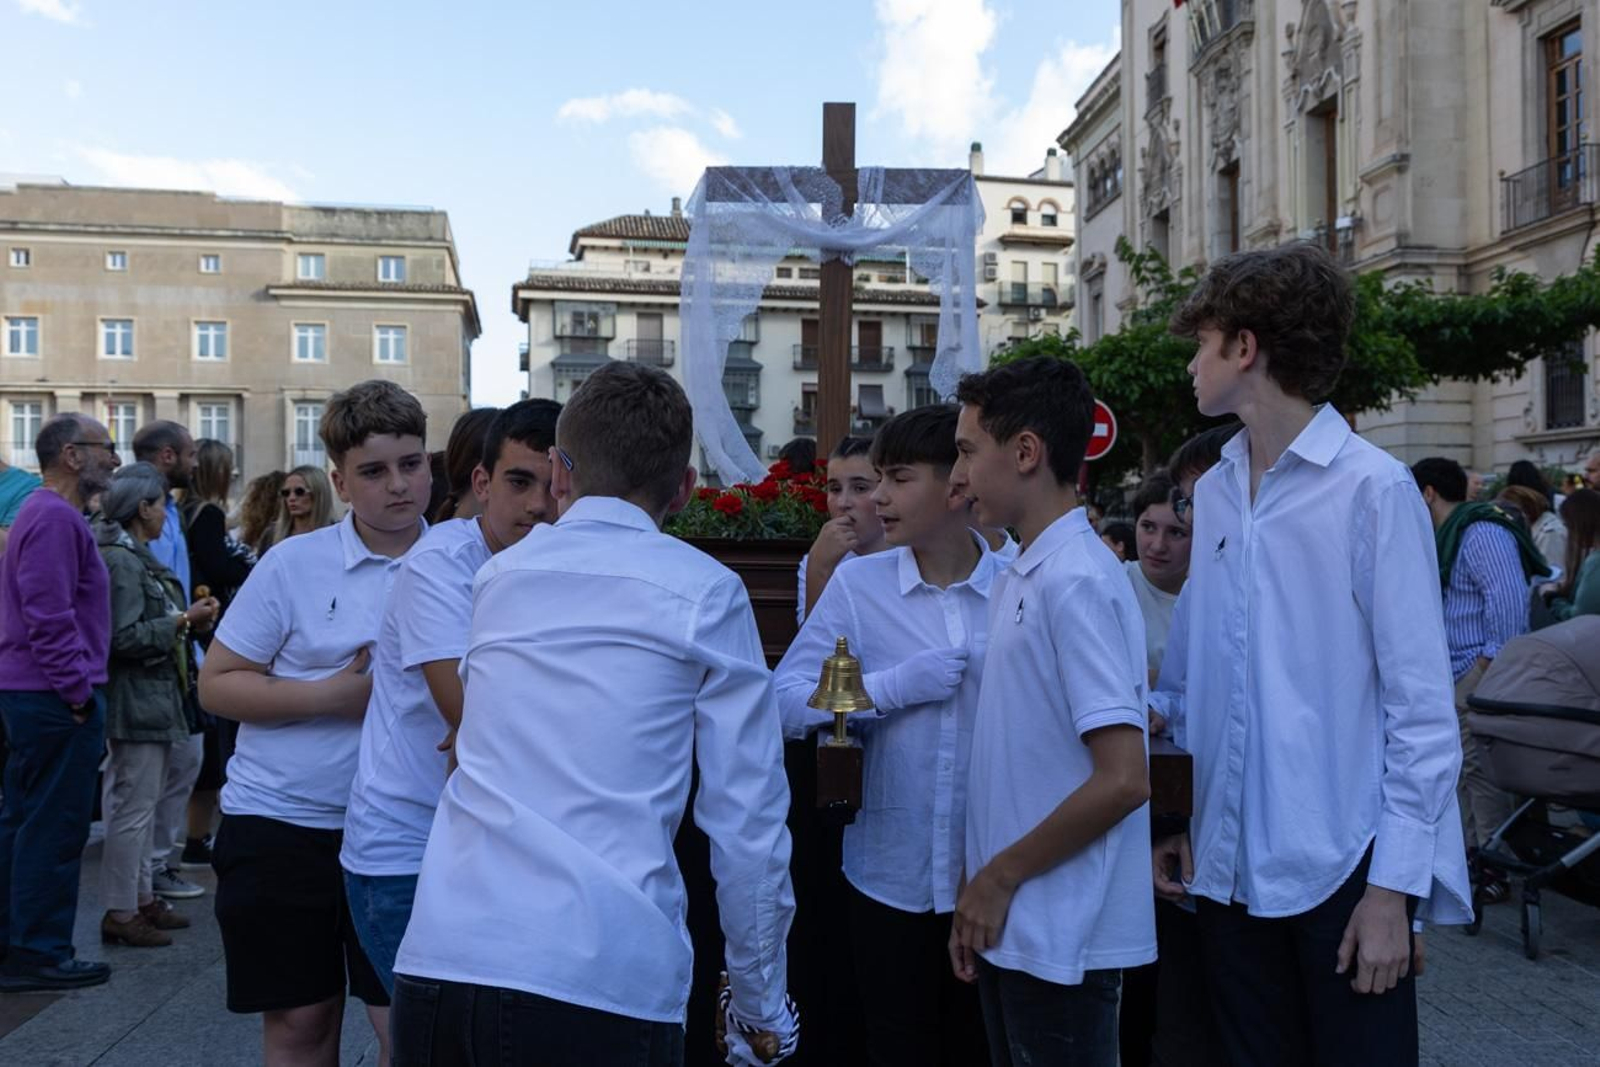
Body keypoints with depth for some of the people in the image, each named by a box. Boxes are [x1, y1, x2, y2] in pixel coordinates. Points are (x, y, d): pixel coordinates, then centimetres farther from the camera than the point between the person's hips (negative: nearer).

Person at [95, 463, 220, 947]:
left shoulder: (137, 558, 14)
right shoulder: (120, 562, -16)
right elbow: (124, 638, -23)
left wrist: (185, 617, 5)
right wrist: (182, 622, -16)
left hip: (154, 697, 11)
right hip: (136, 701, -11)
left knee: (142, 805, 17)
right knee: (133, 808, -3)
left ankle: (141, 898, 27)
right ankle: (120, 912, 6)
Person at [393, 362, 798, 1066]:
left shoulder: (498, 575, 11)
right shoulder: (707, 594, -1)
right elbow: (748, 823, -2)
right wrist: (758, 1003, 9)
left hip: (437, 960, 5)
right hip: (604, 982, -4)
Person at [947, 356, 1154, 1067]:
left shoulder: (1076, 582, -19)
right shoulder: (1021, 579, 8)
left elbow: (1122, 780, -23)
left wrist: (1001, 875, -13)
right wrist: (983, 894, 10)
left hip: (1058, 939, -8)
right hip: (1014, 927, 8)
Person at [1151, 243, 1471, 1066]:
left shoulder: (1373, 489, -11)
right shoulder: (1214, 492, 6)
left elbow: (1423, 708, -11)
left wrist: (1395, 885, -13)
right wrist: (1181, 820, 10)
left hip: (1343, 866, -5)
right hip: (1231, 863, 6)